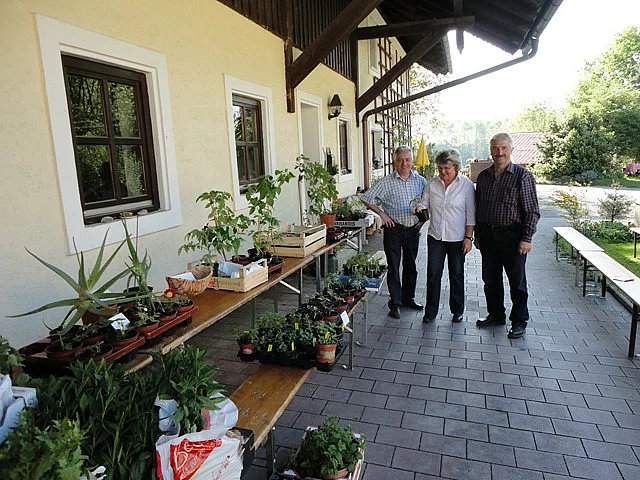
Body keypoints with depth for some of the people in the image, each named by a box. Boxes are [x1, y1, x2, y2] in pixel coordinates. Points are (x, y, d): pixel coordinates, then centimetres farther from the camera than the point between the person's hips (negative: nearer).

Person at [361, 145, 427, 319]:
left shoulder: (420, 180, 4)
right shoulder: (387, 182, -7)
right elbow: (367, 198, -6)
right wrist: (382, 214, -8)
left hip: (413, 229, 4)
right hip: (394, 229, -4)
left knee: (411, 266, 15)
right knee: (394, 267, 1)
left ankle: (408, 298, 31)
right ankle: (395, 304, 11)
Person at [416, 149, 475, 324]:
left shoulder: (466, 185, -5)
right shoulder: (432, 184, 2)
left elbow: (470, 214, -4)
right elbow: (424, 204, 8)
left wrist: (468, 237, -8)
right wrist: (419, 209, -16)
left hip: (457, 238, -2)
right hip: (435, 237, 2)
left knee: (456, 275, 11)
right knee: (433, 274, 2)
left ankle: (457, 311, 27)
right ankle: (430, 311, 15)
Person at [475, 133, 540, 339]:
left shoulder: (522, 175, -6)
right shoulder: (483, 176, 9)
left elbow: (532, 211, -7)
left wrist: (526, 238, -12)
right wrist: (477, 235, 13)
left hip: (512, 235, -5)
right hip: (488, 235, 5)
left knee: (517, 281, 4)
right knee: (490, 278, 13)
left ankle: (519, 321, 18)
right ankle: (495, 315, 30)